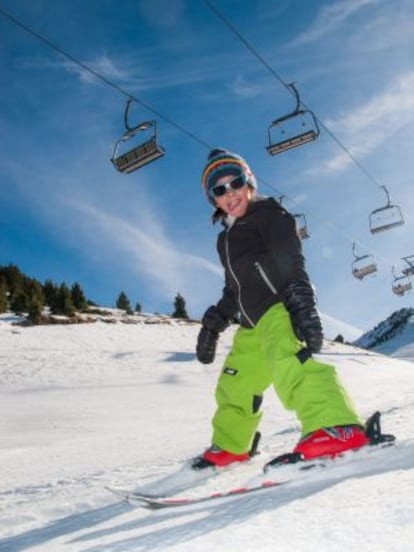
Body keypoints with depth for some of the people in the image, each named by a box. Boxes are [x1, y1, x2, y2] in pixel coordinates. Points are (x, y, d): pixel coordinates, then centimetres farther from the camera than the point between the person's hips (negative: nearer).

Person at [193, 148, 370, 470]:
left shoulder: (268, 214, -1)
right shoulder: (228, 238, 23)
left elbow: (290, 262, -16)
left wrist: (302, 306, -29)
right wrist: (213, 325, 27)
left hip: (279, 307, -9)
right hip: (253, 324, 9)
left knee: (287, 360, -36)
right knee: (234, 385, 16)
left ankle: (337, 428, -50)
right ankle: (229, 448, 34)